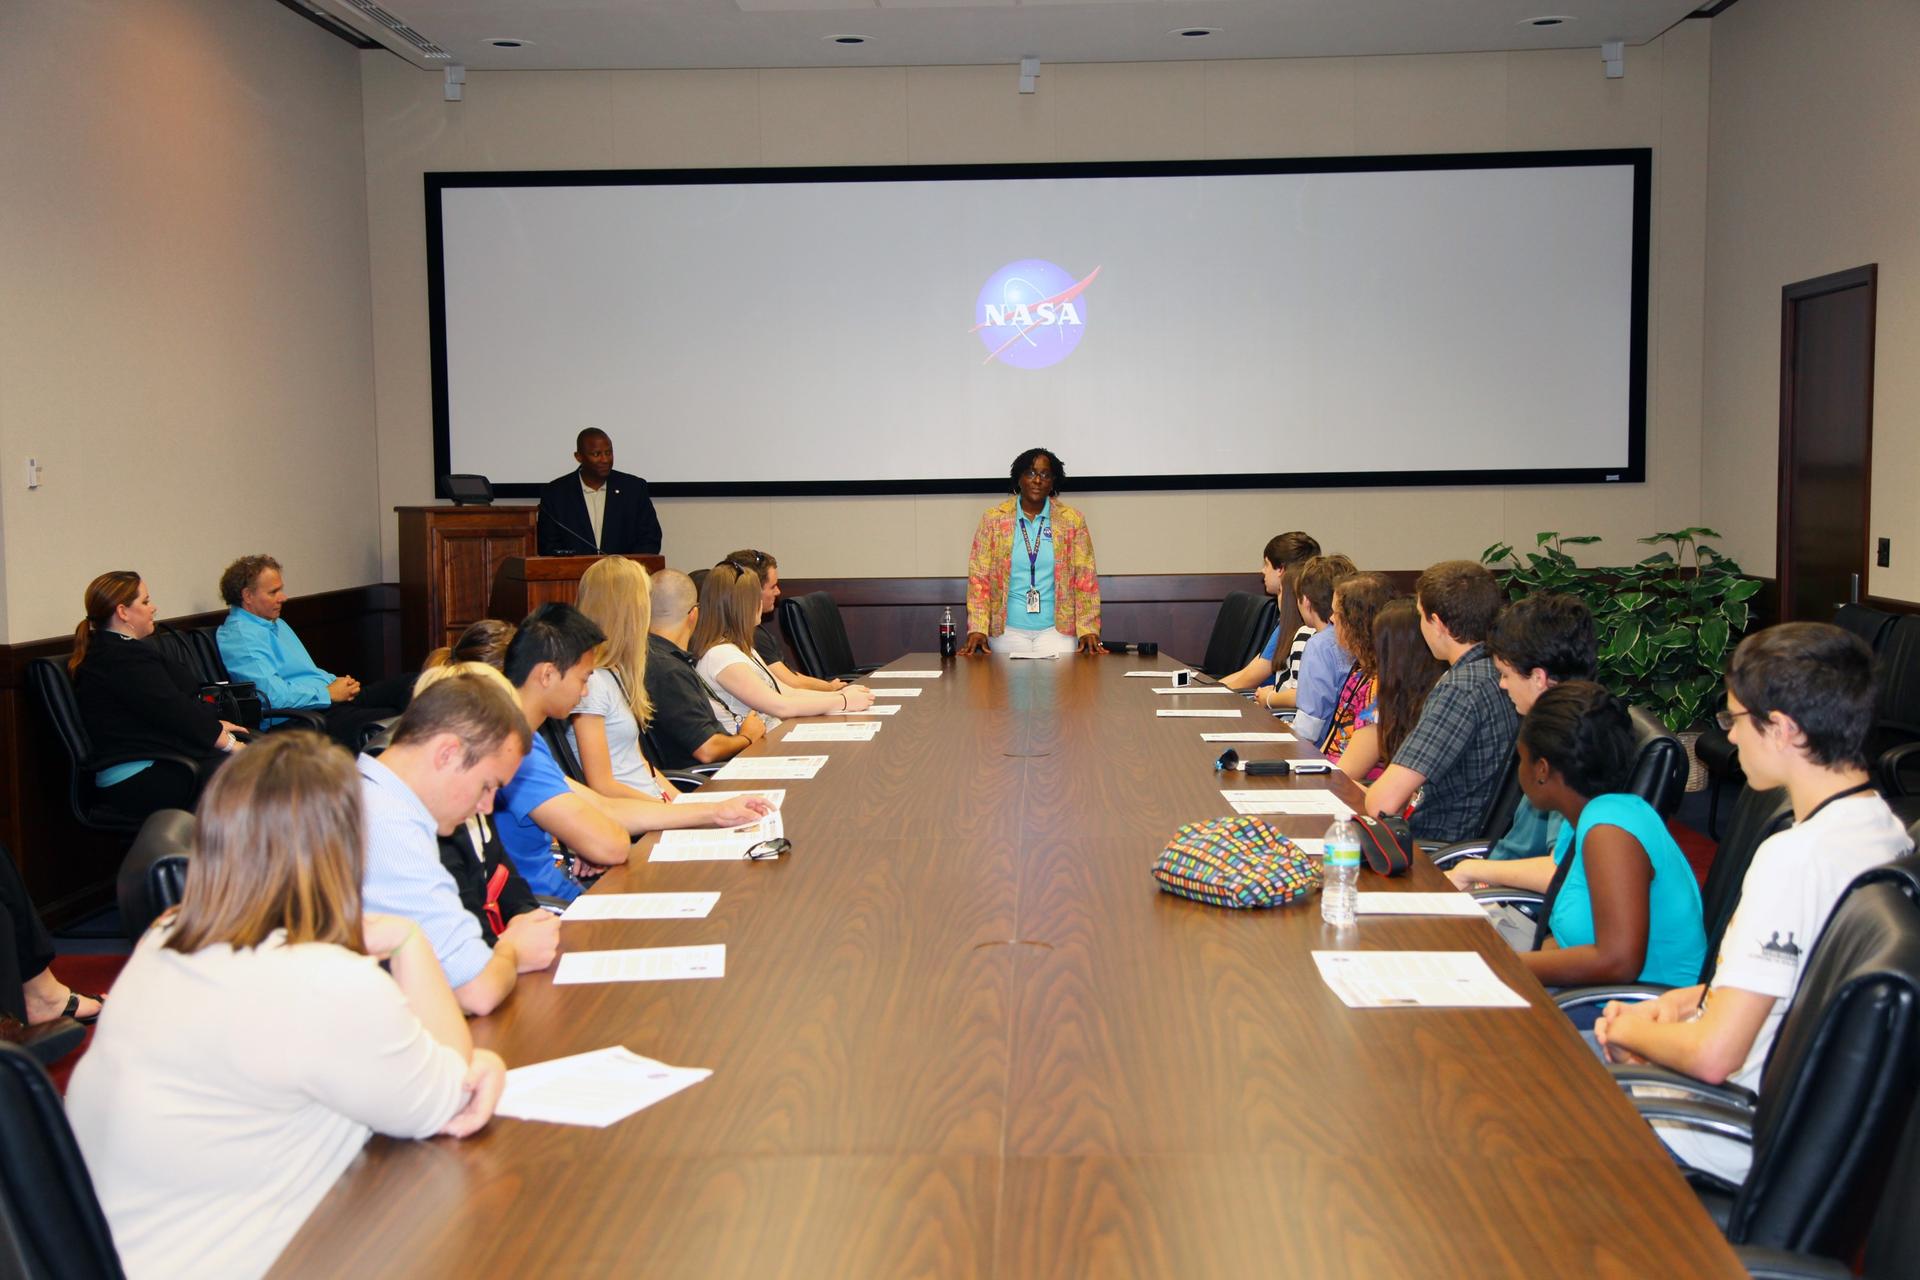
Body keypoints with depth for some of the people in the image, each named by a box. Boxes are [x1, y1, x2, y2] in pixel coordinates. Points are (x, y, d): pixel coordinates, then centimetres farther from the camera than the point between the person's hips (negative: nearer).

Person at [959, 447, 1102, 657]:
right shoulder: (993, 519, 2)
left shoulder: (1072, 520, 3)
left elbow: (1085, 578, 1)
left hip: (1056, 628, 0)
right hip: (1008, 628, 0)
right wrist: (977, 630, -9)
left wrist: (1088, 630, -8)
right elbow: (979, 577, -1)